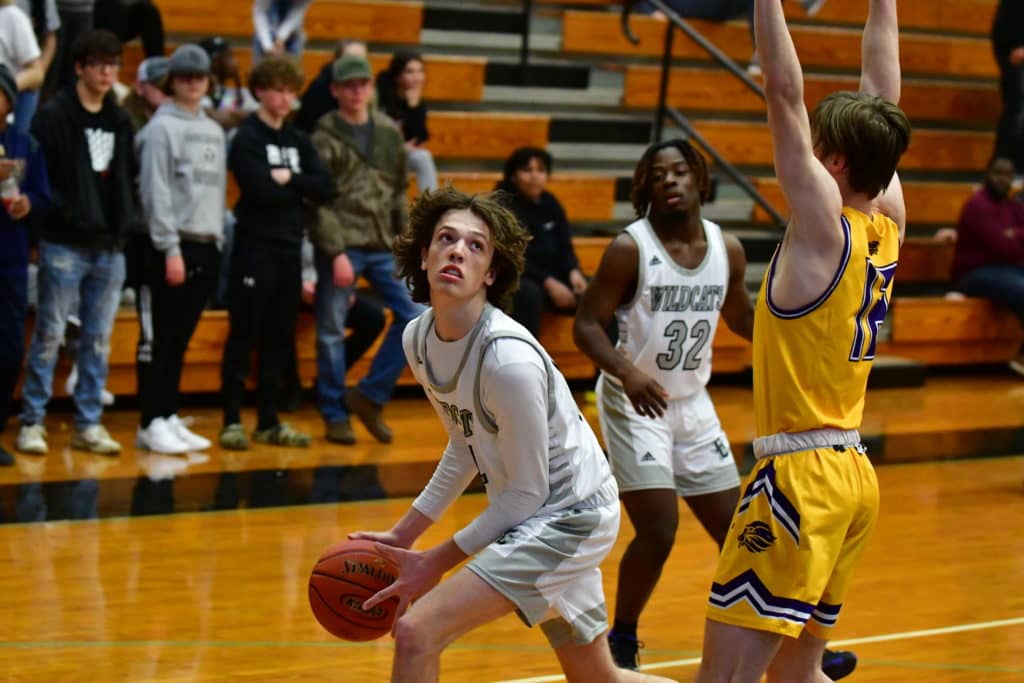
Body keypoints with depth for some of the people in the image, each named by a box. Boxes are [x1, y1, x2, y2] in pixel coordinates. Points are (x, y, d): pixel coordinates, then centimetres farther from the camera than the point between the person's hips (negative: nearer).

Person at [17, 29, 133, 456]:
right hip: (65, 245, -6)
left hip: (109, 246, 6)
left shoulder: (120, 121, 13)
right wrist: (61, 212, -15)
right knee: (49, 335, -1)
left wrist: (124, 222, 8)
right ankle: (32, 421, 7)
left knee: (98, 339, 8)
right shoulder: (53, 117, -6)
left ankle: (89, 424, 14)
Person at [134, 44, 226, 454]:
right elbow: (155, 193, -12)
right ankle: (151, 423, -2)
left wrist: (217, 242, 10)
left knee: (180, 340, 11)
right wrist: (171, 248, -16)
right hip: (172, 246, -7)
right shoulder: (161, 128, -6)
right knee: (157, 339, -4)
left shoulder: (214, 131, 17)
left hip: (207, 248, 7)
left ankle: (168, 417, 16)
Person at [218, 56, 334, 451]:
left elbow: (325, 189, 3)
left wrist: (287, 180, -9)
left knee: (280, 340, 9)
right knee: (244, 337, -3)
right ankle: (232, 421, 1)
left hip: (289, 248, 6)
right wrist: (300, 190, -4)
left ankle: (269, 422, 15)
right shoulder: (247, 139, -5)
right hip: (255, 247, -6)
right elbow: (262, 191, -19)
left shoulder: (298, 141, 14)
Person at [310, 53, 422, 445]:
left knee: (412, 317, -1)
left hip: (383, 247, 5)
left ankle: (370, 397, 9)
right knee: (332, 333, 1)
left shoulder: (389, 133, 11)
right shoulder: (324, 138, -4)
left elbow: (398, 193, 15)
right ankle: (335, 416, 13)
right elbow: (318, 202, -9)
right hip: (341, 248, -5)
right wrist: (336, 252, -15)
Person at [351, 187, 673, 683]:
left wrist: (438, 561, -14)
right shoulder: (418, 339, -2)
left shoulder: (509, 358, -27)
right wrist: (402, 535, 10)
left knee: (416, 633, -20)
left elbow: (526, 493, -19)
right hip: (530, 516, 9)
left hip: (568, 516, -9)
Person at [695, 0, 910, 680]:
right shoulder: (888, 222, 7)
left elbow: (786, 93, -16)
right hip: (853, 473, 9)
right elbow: (882, 99, 16)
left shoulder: (825, 225, -12)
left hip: (801, 475, -9)